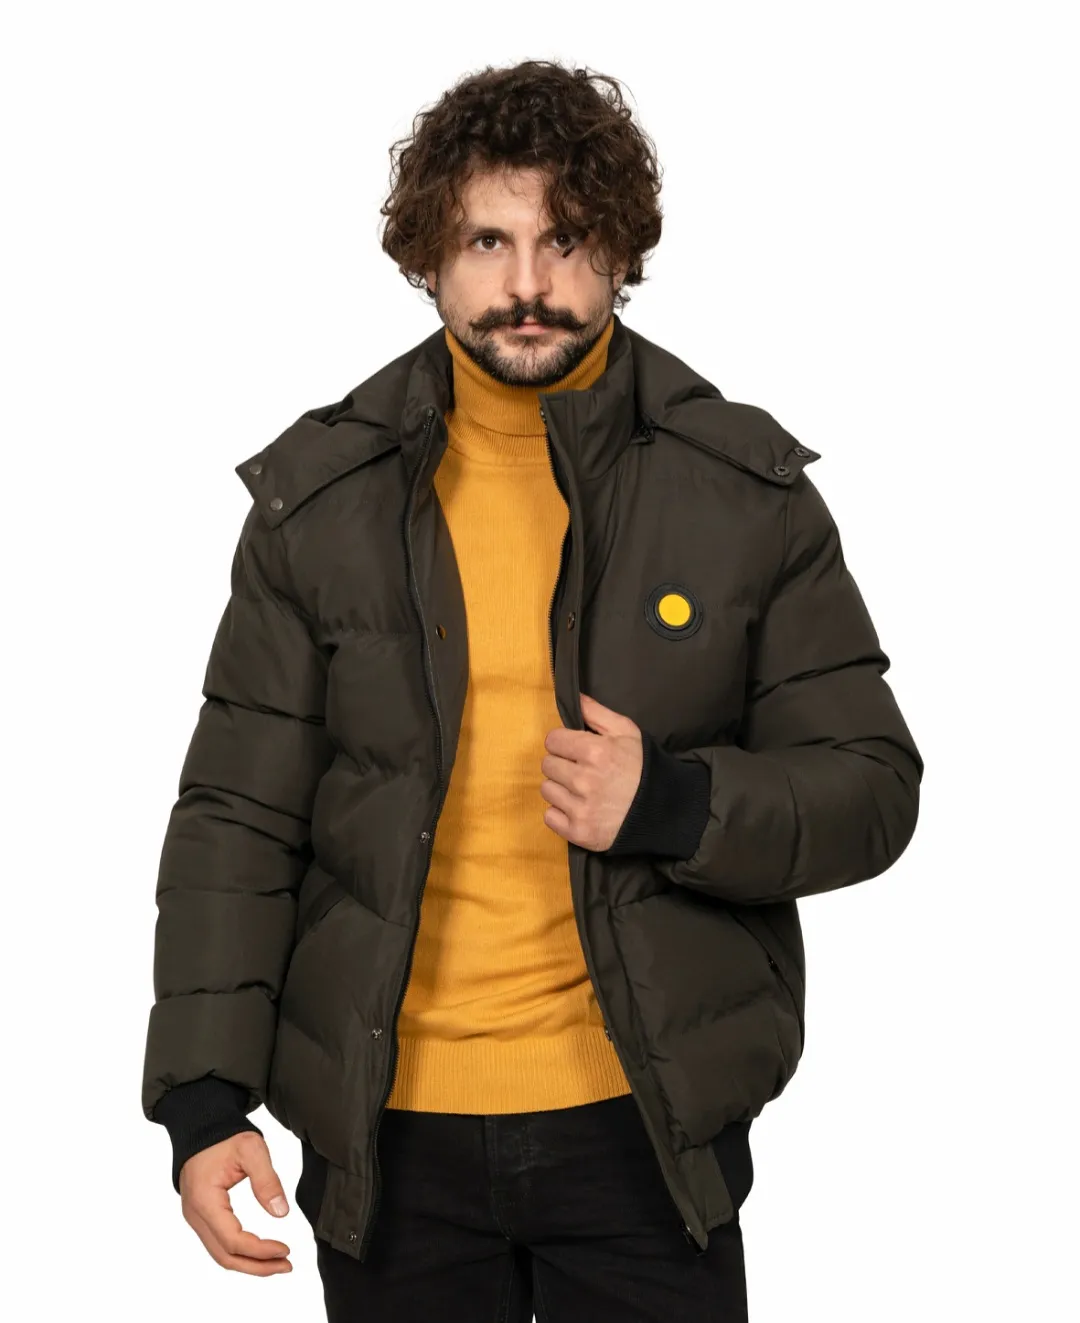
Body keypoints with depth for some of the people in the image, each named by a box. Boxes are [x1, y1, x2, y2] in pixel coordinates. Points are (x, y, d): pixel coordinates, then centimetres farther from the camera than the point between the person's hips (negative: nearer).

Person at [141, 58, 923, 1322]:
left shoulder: (749, 491, -2)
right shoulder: (319, 499, 0)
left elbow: (873, 790, 1)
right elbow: (237, 817, 1)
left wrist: (676, 803, -18)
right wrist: (204, 1096, -7)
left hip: (647, 1120, 0)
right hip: (386, 1128, 1)